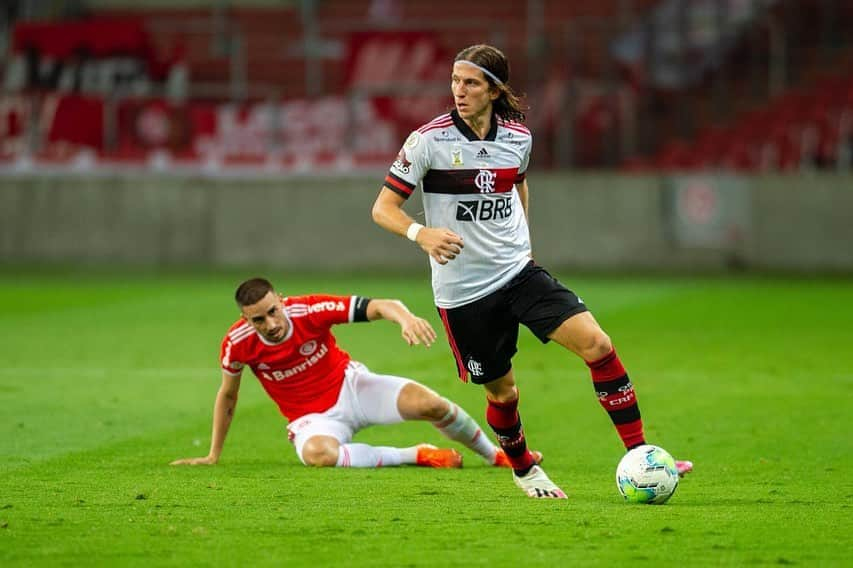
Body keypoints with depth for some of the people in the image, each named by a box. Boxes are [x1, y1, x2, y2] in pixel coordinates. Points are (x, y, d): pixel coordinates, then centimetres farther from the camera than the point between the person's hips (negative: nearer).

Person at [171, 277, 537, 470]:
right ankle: (416, 455, -18)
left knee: (430, 403, -23)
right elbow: (227, 396, 4)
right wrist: (214, 455, 8)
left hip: (351, 385, 0)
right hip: (313, 417, 0)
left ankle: (496, 455, 7)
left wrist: (406, 318, -50)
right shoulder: (238, 344, -16)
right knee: (317, 454, -39)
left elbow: (380, 306, -27)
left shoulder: (310, 310, -22)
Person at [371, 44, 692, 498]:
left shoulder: (517, 137, 0)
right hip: (462, 290, -3)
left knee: (596, 344, -15)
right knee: (501, 392, 7)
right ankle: (523, 469, 39)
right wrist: (420, 233, -30)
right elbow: (383, 208, -10)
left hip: (518, 271, 3)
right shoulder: (429, 140, -13)